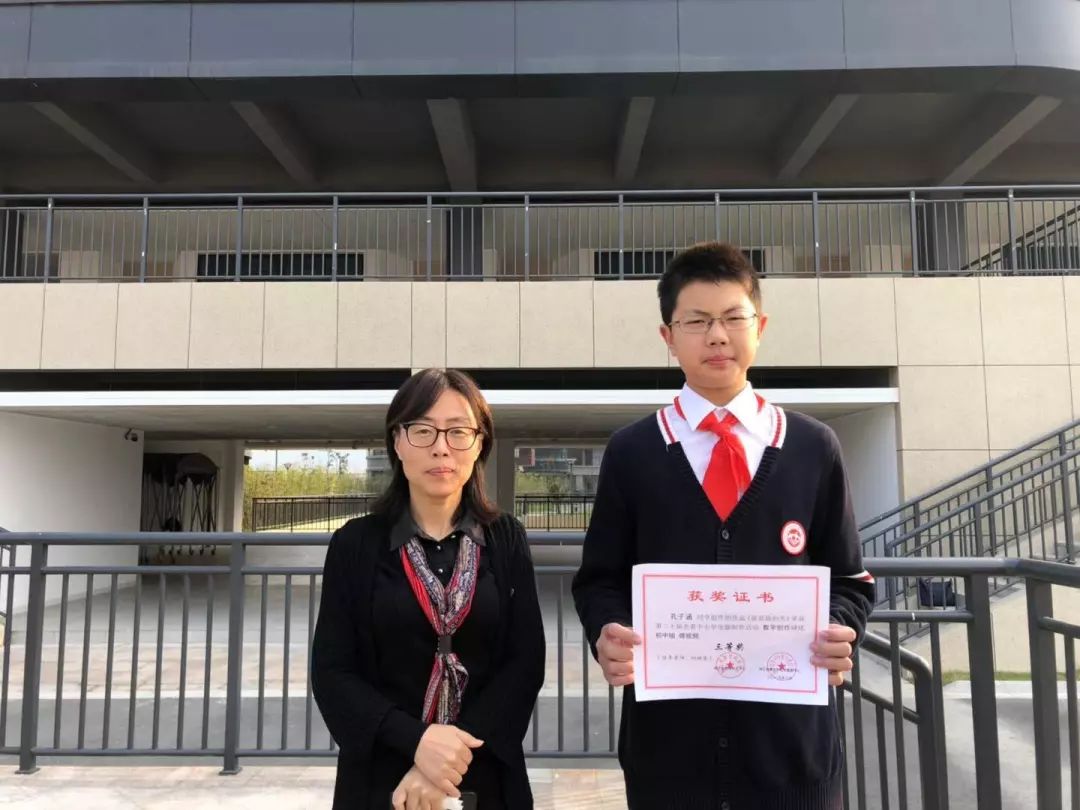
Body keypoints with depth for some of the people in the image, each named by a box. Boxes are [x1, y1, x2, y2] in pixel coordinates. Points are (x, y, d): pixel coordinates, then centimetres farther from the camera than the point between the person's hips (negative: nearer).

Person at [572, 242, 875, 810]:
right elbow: (599, 579, 3)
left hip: (790, 730, 1)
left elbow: (848, 580, 8)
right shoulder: (630, 452, 1)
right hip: (667, 731, 0)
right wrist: (607, 634, -15)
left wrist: (840, 632, -11)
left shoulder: (814, 448, 3)